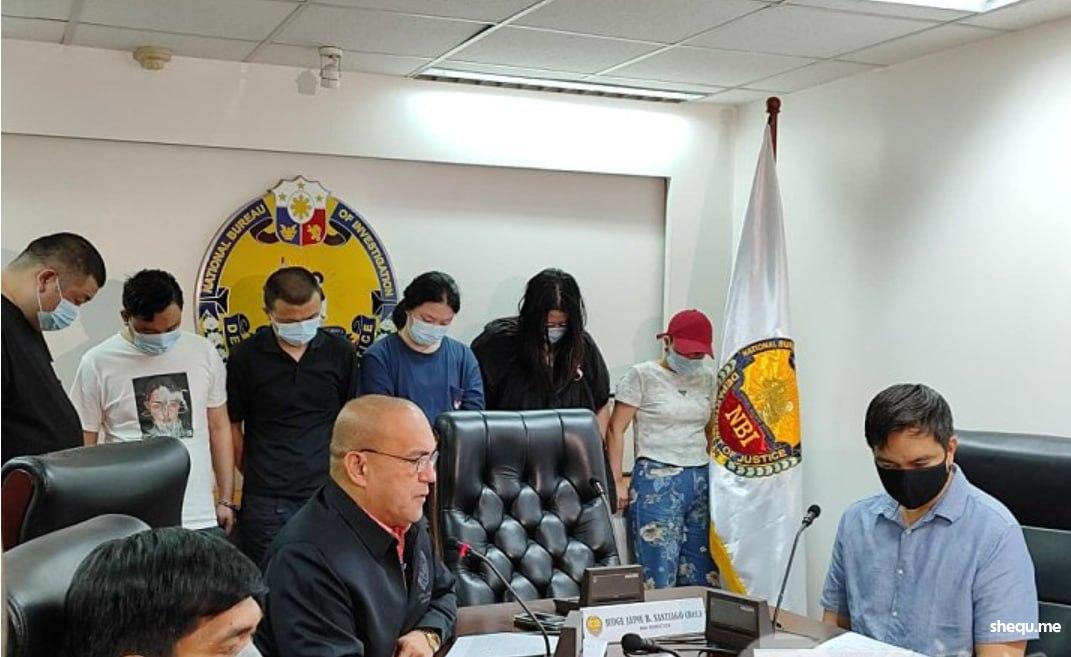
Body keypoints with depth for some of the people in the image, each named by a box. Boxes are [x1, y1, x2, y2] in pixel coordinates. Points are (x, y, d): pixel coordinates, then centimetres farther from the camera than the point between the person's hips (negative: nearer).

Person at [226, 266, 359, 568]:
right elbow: (232, 426, 7)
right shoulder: (246, 357, -1)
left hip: (328, 494, 1)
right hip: (266, 501, -1)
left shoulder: (341, 352, 3)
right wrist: (255, 474, 5)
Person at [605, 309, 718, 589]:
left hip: (702, 481, 5)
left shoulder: (707, 378, 13)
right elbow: (616, 429, -3)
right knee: (659, 577, -6)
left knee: (702, 574, 5)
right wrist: (616, 481, -8)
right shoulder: (642, 375, -2)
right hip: (657, 480, -5)